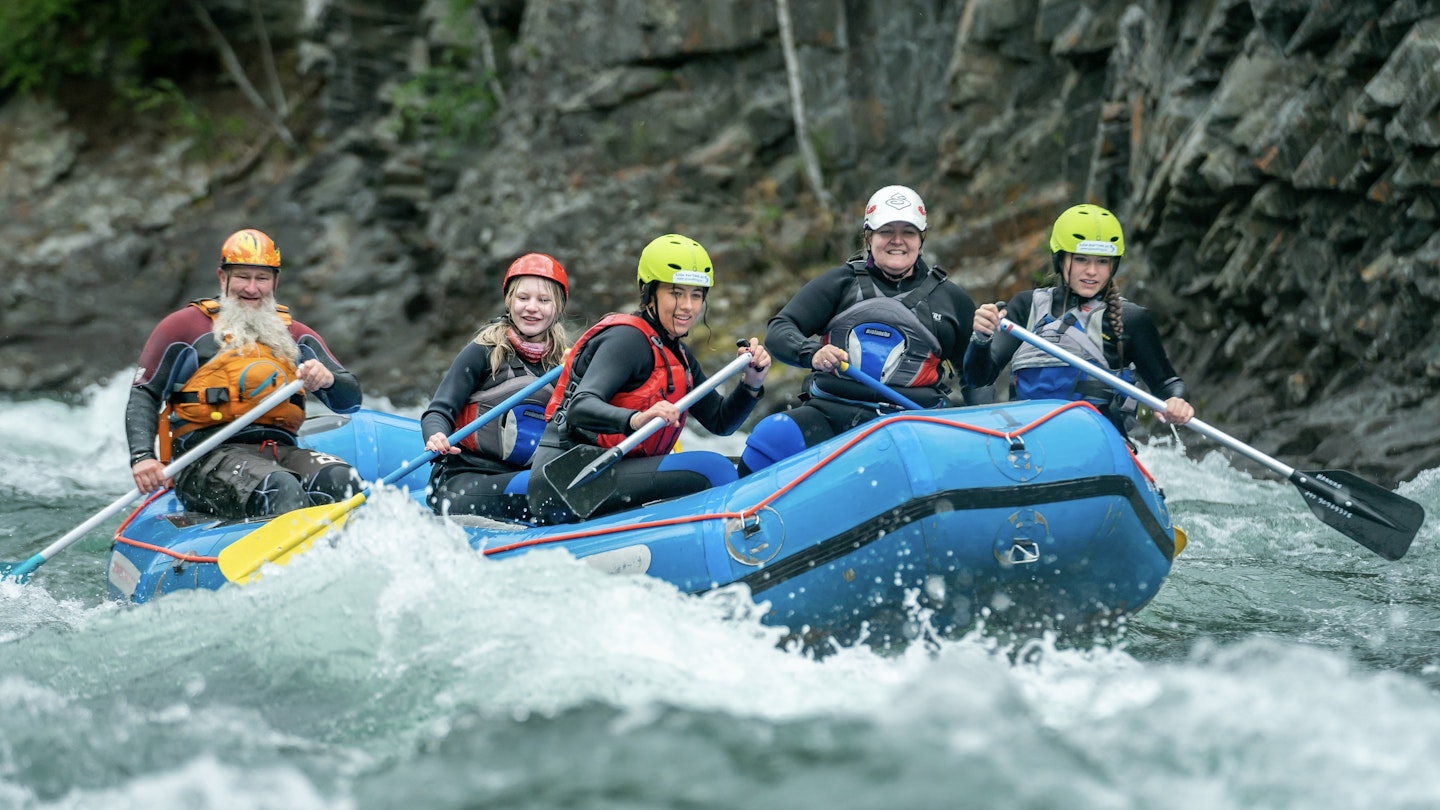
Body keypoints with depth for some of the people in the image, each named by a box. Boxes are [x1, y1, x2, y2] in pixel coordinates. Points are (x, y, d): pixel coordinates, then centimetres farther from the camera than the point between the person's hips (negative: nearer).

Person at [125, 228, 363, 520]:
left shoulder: (295, 337, 24)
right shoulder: (185, 327, 12)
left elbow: (351, 400, 16)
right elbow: (144, 396, 6)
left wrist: (328, 380, -10)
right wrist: (142, 457, -12)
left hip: (281, 451, 4)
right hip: (207, 456, -4)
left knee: (341, 478, -29)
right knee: (280, 487, -36)